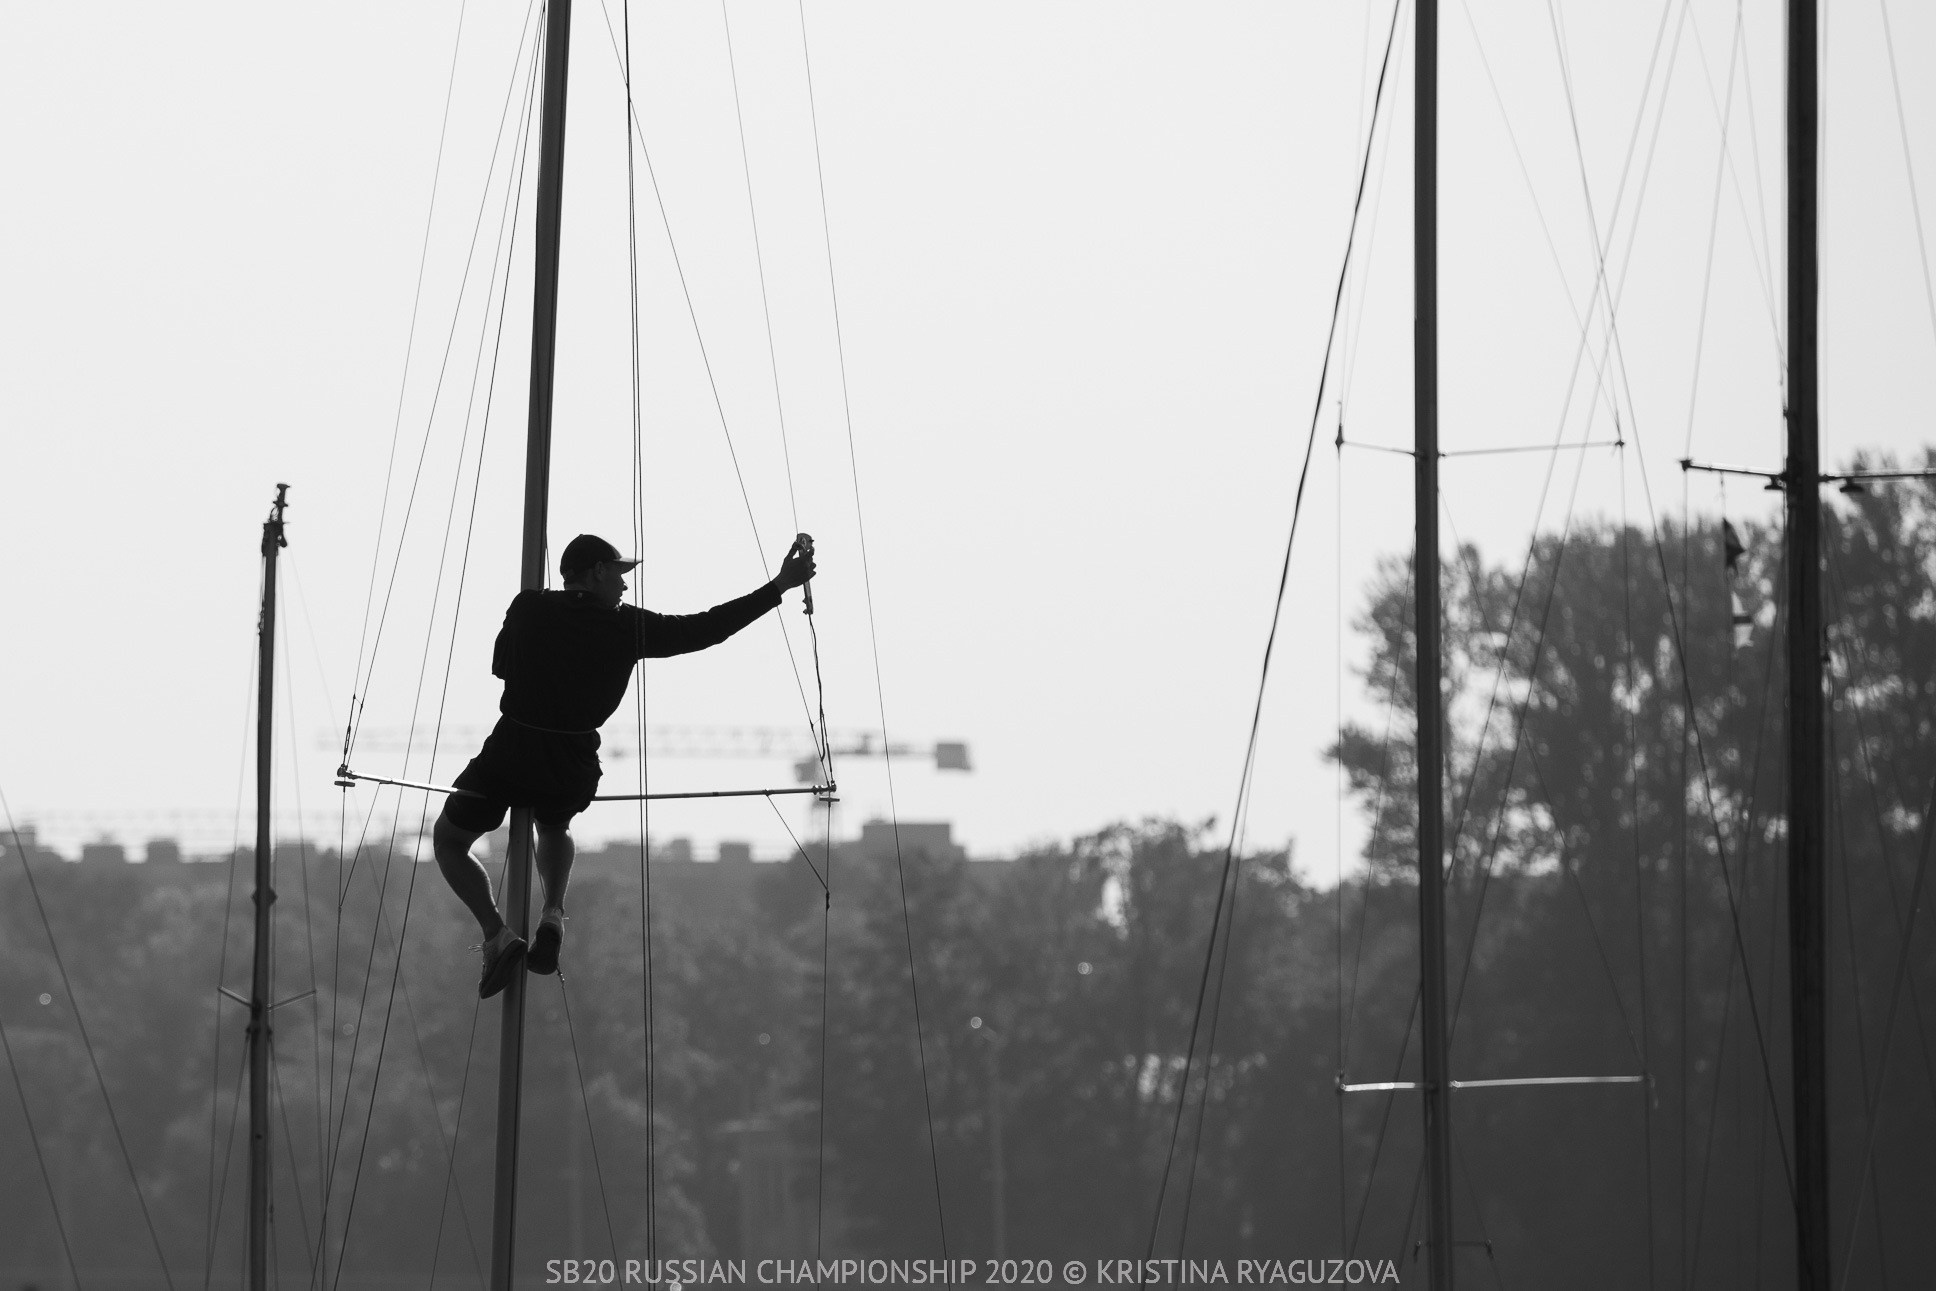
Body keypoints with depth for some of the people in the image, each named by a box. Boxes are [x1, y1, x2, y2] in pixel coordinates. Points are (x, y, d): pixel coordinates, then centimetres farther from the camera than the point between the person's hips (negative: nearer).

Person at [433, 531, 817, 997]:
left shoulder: (528, 609, -4)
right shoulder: (628, 626, -5)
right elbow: (704, 629, -1)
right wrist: (779, 586, 3)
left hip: (510, 753, -2)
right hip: (573, 765, 2)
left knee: (449, 838, 19)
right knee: (554, 828, 36)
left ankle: (496, 933, -4)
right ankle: (553, 914, 9)